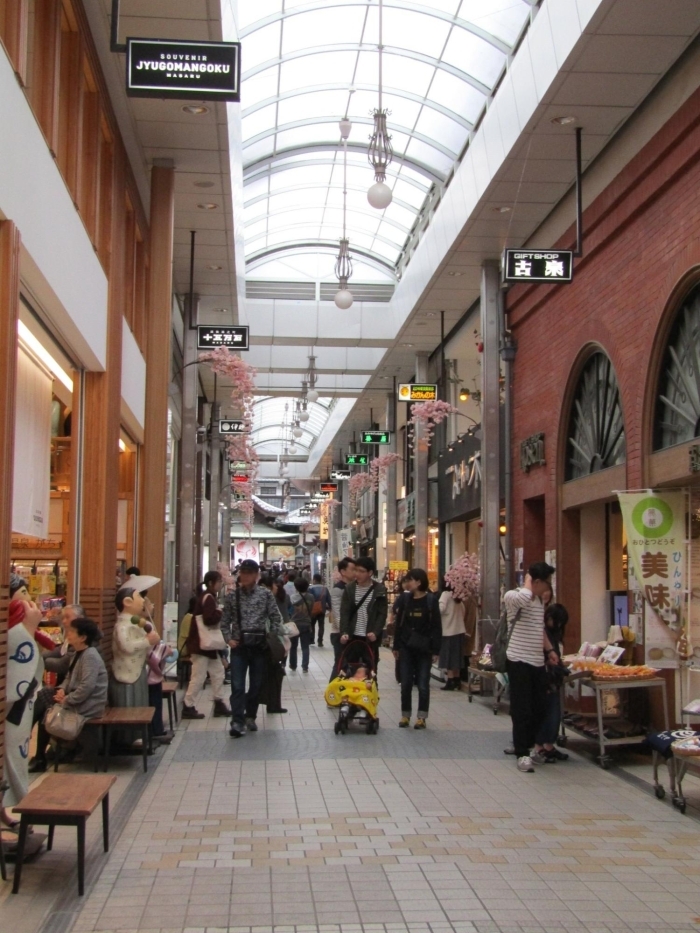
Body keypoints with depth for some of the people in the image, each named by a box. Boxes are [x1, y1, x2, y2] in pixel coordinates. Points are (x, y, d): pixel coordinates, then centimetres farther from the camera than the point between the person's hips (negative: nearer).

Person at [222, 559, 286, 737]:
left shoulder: (266, 594, 0)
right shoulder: (233, 596, 3)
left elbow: (275, 619, 2)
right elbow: (225, 621, 9)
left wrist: (279, 640, -7)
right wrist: (229, 639, -4)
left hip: (259, 646, 1)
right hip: (239, 647, 0)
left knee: (256, 685, 10)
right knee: (237, 686, -7)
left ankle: (250, 716, 26)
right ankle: (237, 722, -7)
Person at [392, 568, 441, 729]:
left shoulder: (431, 600, -5)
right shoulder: (405, 600, 5)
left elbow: (436, 627, -6)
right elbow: (399, 624, 7)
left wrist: (435, 650, -9)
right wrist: (396, 646, 5)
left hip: (424, 649, -3)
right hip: (406, 648, 3)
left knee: (423, 684, 3)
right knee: (406, 684, 6)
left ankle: (421, 717, 12)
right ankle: (405, 715, 17)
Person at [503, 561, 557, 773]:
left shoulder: (539, 601, 14)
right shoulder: (512, 596, -12)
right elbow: (524, 597, -37)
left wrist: (549, 649, 16)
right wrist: (527, 580, -18)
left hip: (537, 661, 8)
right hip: (519, 661, -8)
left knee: (540, 708, 12)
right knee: (522, 709, -5)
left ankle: (526, 744, 26)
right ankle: (522, 753, 4)